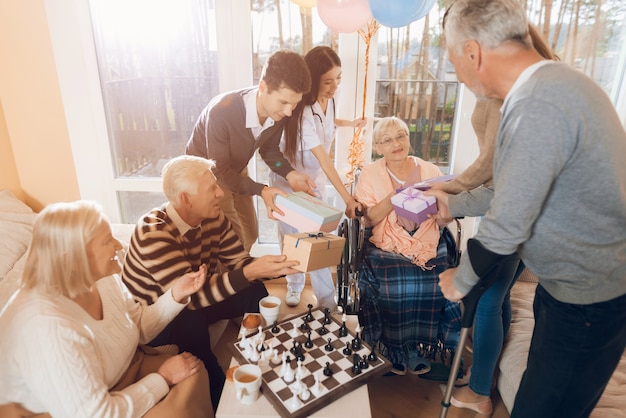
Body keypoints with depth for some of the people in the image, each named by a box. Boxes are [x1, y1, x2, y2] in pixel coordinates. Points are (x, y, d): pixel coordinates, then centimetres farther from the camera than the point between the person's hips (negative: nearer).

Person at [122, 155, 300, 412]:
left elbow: (240, 262, -7)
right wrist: (250, 273, -45)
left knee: (254, 292, -12)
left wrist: (279, 266, -25)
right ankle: (217, 393, -9)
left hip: (194, 303, 6)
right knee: (191, 322, -35)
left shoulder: (213, 218, -11)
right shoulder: (153, 232, -31)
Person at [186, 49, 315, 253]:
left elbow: (269, 149, -3)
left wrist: (289, 174, -21)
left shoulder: (278, 112, -21)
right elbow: (220, 171, -30)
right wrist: (261, 191, -40)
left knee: (250, 234, 17)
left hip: (236, 171, 6)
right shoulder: (222, 112, -39)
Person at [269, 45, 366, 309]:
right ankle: (294, 285, 34)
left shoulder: (328, 98, -9)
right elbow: (323, 159, -33)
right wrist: (347, 198, -34)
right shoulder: (302, 111, -31)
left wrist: (349, 123, 6)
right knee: (291, 236, 10)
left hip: (314, 178, 5)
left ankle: (327, 300, 11)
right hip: (288, 178, -4)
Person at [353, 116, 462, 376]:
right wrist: (392, 199, -18)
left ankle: (418, 348, 0)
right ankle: (394, 351, -1)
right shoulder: (370, 174, 5)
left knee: (436, 284, -24)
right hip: (386, 247, -1)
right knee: (393, 285, -27)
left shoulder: (430, 170, 9)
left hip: (429, 245, 2)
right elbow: (367, 220, -3)